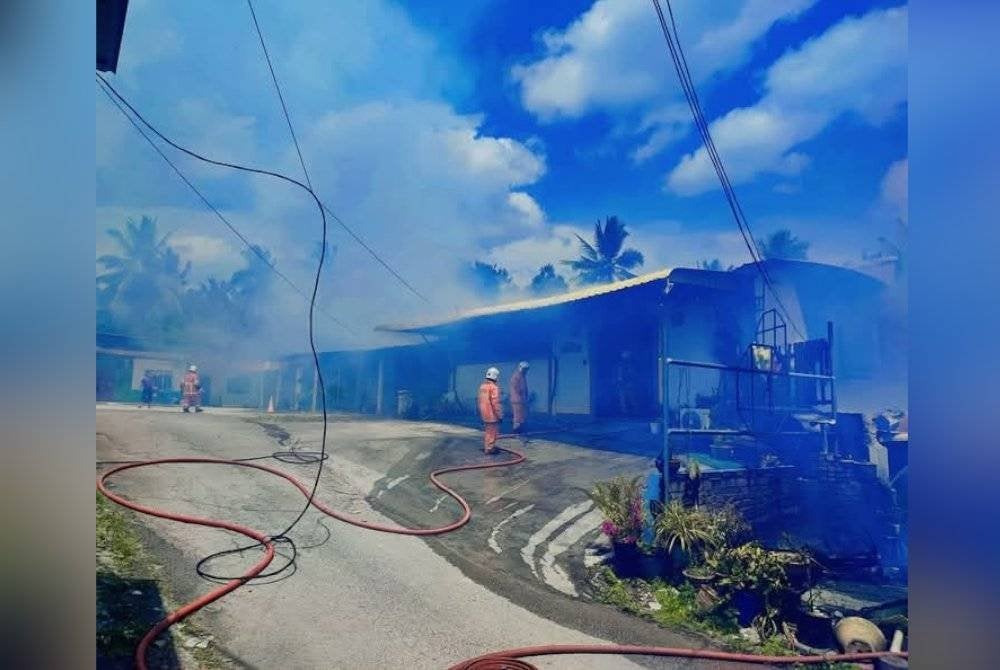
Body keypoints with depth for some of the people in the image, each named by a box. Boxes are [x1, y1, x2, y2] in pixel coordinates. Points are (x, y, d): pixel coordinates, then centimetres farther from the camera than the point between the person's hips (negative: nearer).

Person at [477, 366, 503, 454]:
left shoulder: (482, 386, 9)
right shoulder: (494, 387, -17)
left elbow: (480, 400, 15)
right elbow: (495, 403, -20)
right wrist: (500, 415, -14)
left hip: (484, 414, 8)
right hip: (492, 414, -8)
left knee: (487, 431, 18)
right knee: (492, 432, -1)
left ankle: (486, 447, 26)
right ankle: (490, 449, 1)